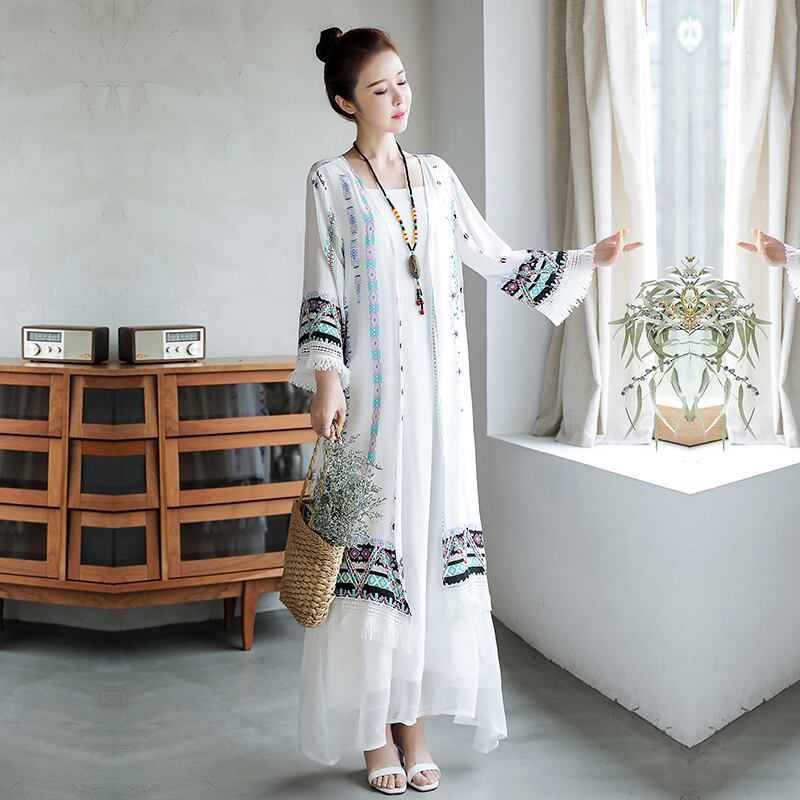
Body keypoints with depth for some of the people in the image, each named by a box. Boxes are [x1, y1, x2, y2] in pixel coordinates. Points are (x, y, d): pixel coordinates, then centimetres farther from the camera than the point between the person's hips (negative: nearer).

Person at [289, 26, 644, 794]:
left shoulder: (437, 175, 12)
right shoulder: (330, 181, -1)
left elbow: (496, 260, 15)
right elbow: (321, 294, -5)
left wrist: (588, 258, 12)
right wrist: (326, 378, -16)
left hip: (439, 390, 4)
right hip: (371, 392, -4)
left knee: (434, 540, 5)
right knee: (373, 540, -1)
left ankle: (415, 722, 17)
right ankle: (375, 729, 12)